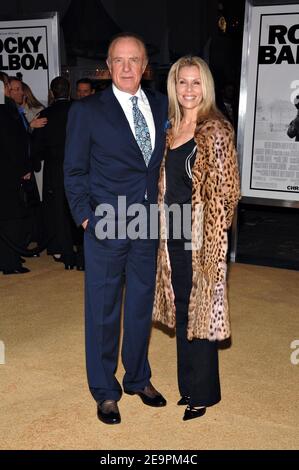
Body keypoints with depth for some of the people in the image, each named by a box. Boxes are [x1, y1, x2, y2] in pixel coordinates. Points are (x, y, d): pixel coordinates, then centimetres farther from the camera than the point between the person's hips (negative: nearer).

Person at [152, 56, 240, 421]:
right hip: (173, 234, 7)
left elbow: (226, 190, -11)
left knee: (200, 309, 4)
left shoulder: (215, 130, -10)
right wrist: (165, 221, 10)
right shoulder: (171, 127, 11)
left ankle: (204, 393, 21)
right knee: (181, 310, 15)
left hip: (201, 236, -7)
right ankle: (188, 385, 32)